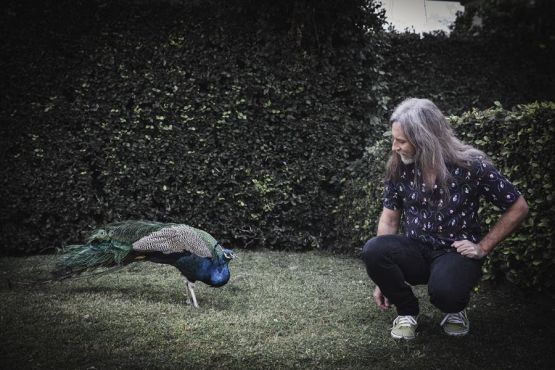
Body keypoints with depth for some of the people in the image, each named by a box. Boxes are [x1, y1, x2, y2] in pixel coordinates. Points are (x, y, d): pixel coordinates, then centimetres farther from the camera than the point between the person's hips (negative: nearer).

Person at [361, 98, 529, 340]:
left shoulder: (471, 166, -14)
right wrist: (382, 277, -2)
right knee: (372, 250, -29)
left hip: (457, 252, -3)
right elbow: (389, 218, 2)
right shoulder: (398, 166, -4)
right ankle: (407, 310, -1)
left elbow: (518, 207, -3)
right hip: (415, 251, 3)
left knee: (443, 291, -37)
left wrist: (483, 247, -7)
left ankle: (455, 310, 4)